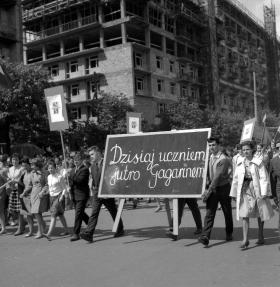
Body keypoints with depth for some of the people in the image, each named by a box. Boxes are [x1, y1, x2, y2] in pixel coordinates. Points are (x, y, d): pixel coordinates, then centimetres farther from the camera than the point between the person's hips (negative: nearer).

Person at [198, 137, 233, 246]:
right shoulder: (209, 158, 8)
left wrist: (209, 190, -23)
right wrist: (209, 189, 4)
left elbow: (218, 176, -21)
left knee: (227, 213, 11)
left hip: (223, 188, -4)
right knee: (209, 213, -6)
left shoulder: (223, 159, -14)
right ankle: (205, 237, -13)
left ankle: (229, 233, 30)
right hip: (212, 189, 5)